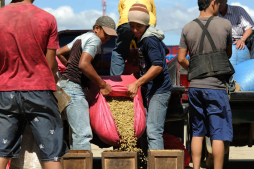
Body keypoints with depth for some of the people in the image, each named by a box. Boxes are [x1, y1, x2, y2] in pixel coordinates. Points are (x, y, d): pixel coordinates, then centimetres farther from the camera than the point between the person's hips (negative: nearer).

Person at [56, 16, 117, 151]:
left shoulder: (82, 38, 20)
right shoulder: (94, 39, -9)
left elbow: (59, 53, 25)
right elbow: (84, 64, -24)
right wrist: (102, 85, -16)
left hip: (68, 85, 11)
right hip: (74, 87, -11)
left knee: (79, 132, 12)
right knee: (83, 134, -17)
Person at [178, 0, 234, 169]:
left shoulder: (188, 28, 5)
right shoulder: (225, 25, -2)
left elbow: (181, 59, 4)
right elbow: (229, 54, 12)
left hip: (195, 86, 4)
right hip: (216, 87, -4)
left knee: (198, 132, 12)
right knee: (218, 133, 1)